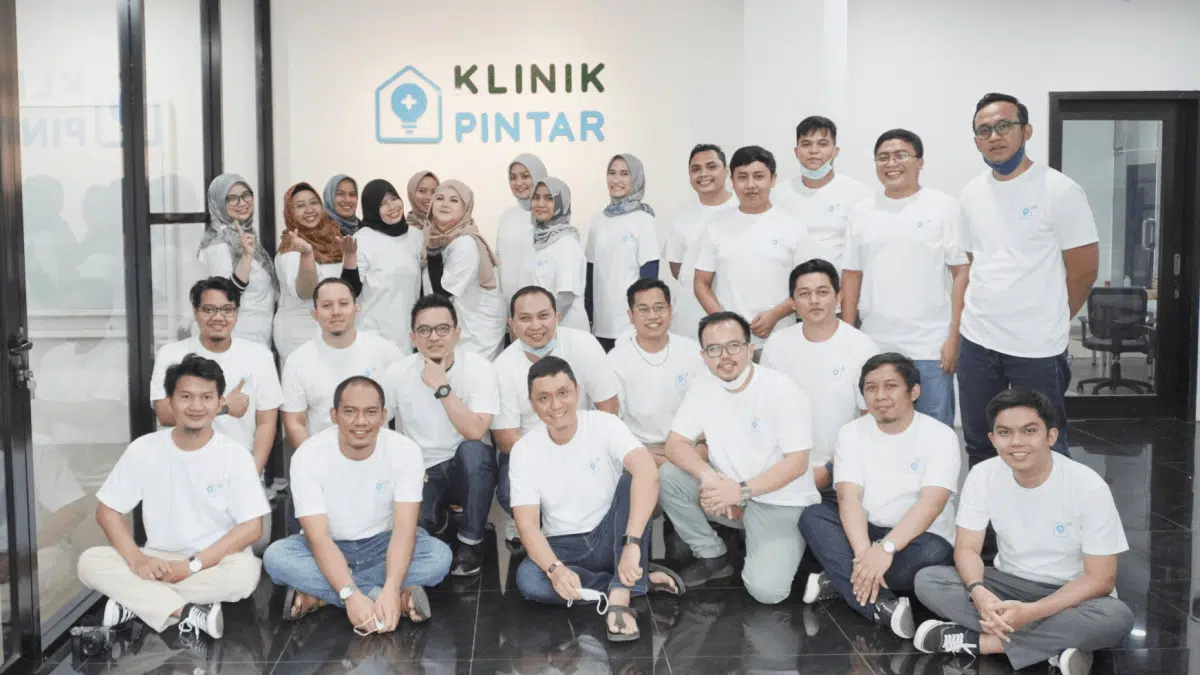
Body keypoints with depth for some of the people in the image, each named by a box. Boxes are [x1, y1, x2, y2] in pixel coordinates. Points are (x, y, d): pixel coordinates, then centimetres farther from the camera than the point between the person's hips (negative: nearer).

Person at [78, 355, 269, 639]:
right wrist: (137, 560, -18)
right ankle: (188, 613, -28)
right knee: (90, 562, -21)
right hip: (157, 561, 2)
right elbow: (108, 511, 0)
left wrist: (193, 565, -19)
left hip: (215, 562, -2)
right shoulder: (143, 449, -4)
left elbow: (251, 527, -12)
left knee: (245, 571, -34)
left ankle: (136, 602, -18)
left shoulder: (235, 456, -9)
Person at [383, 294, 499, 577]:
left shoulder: (480, 368, -15)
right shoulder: (398, 373, -8)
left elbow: (475, 432, -27)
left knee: (473, 450, -36)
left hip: (468, 469, -1)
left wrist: (441, 387, -28)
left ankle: (471, 542, -16)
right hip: (420, 471, 1)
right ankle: (437, 520, 10)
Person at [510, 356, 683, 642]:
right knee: (528, 580, -31)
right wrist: (555, 569, -34)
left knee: (630, 480, -28)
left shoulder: (604, 425, -14)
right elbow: (527, 524, -13)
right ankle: (640, 579, -16)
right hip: (564, 547, 1)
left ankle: (619, 598, -35)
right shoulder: (524, 450, -7)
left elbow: (647, 472, -32)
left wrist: (631, 544, -46)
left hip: (610, 537, -1)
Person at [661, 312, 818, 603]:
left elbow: (797, 463, -18)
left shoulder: (784, 392, -17)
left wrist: (742, 491, -26)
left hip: (781, 502, -5)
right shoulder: (702, 388, -2)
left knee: (766, 589, -25)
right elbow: (675, 444, -7)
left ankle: (782, 556, 11)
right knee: (668, 477, -18)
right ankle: (713, 557, 1)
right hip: (729, 492, 5)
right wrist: (708, 476, -27)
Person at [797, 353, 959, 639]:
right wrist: (864, 553, -32)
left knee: (933, 553, -36)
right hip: (865, 533, 3)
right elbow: (848, 498, -14)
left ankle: (839, 581, -21)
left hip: (917, 538, -3)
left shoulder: (941, 436, -10)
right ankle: (883, 607, -37)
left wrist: (886, 548, -38)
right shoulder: (852, 433, -2)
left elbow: (931, 504, -23)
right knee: (812, 516, -24)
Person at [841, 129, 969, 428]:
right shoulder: (862, 211, 9)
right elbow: (852, 277, 11)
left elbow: (962, 273, -3)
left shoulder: (943, 206, 0)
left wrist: (954, 337, -9)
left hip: (930, 347, -3)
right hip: (874, 347, 3)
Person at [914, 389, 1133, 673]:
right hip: (1011, 584, 3)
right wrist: (978, 592, -33)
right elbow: (967, 549, -9)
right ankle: (1056, 645, -25)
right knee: (927, 580, -21)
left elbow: (1100, 578, -18)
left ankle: (977, 640, -26)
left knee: (1117, 617, -36)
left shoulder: (1088, 487, -21)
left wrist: (1031, 612, -32)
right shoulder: (982, 476, -12)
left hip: (1070, 593, -2)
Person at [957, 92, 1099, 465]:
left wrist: (1047, 323, 4)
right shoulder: (971, 193, 7)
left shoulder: (1060, 191, -9)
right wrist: (977, 317, 10)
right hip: (976, 343, 5)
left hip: (1038, 348, -5)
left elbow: (1084, 269, -5)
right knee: (979, 447, 16)